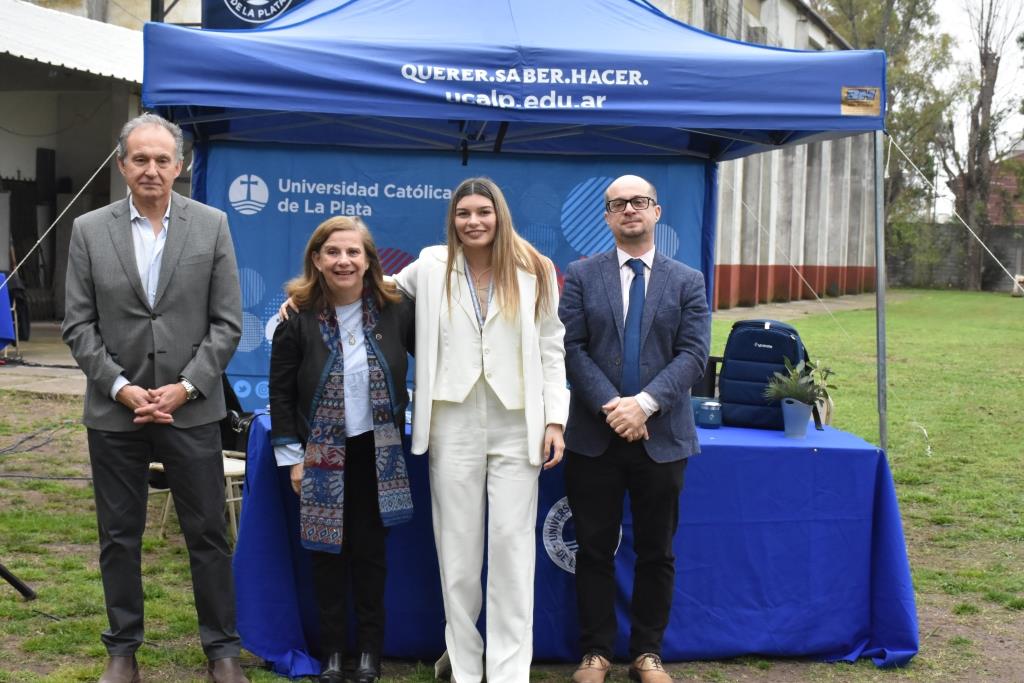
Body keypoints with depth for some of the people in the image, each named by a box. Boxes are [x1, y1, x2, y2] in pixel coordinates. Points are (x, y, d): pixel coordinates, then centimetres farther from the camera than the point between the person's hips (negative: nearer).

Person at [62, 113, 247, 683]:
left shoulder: (212, 225, 0)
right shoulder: (89, 230, 2)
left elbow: (227, 322, -2)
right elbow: (79, 325, 1)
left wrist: (184, 387, -10)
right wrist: (122, 388, -10)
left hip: (192, 409, -1)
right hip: (115, 410, 1)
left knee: (208, 533, 6)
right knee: (119, 536, 10)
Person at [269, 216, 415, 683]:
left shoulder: (395, 309, -6)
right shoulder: (298, 318, -9)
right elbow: (281, 392, -4)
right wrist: (292, 456, -6)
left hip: (376, 451, 1)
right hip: (322, 453, 0)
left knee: (370, 550, 7)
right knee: (328, 552, 6)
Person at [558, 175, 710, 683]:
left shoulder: (688, 282, 6)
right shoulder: (581, 276, 5)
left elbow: (693, 354, -4)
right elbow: (572, 348, -3)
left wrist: (644, 403, -17)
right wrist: (610, 406, -15)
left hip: (662, 436, 1)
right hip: (594, 435, 0)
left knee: (656, 552, 9)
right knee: (594, 550, 6)